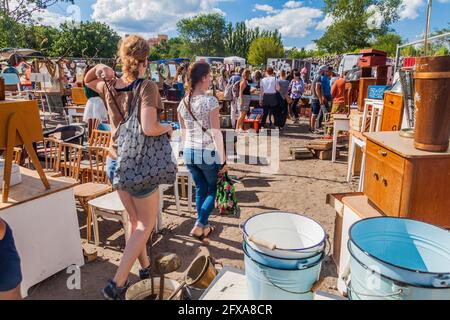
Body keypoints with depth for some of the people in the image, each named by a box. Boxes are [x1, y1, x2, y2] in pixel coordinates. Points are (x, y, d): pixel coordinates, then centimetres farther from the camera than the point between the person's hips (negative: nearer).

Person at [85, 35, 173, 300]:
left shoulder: (109, 86, 1)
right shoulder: (147, 87, -17)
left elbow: (88, 81, 24)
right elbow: (149, 129, -30)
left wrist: (99, 68, 3)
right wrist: (168, 127, -9)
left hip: (115, 163, 7)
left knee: (135, 219, 23)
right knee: (146, 223, 11)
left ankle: (145, 265, 41)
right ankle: (117, 284, 9)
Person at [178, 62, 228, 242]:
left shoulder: (183, 103, 3)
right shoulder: (210, 101, -15)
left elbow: (183, 133, 10)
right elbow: (216, 134, -16)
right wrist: (223, 161, -10)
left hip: (189, 153, 6)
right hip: (208, 153, -5)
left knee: (200, 189, 20)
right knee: (214, 189, 16)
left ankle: (204, 227, 30)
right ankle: (199, 226, 8)